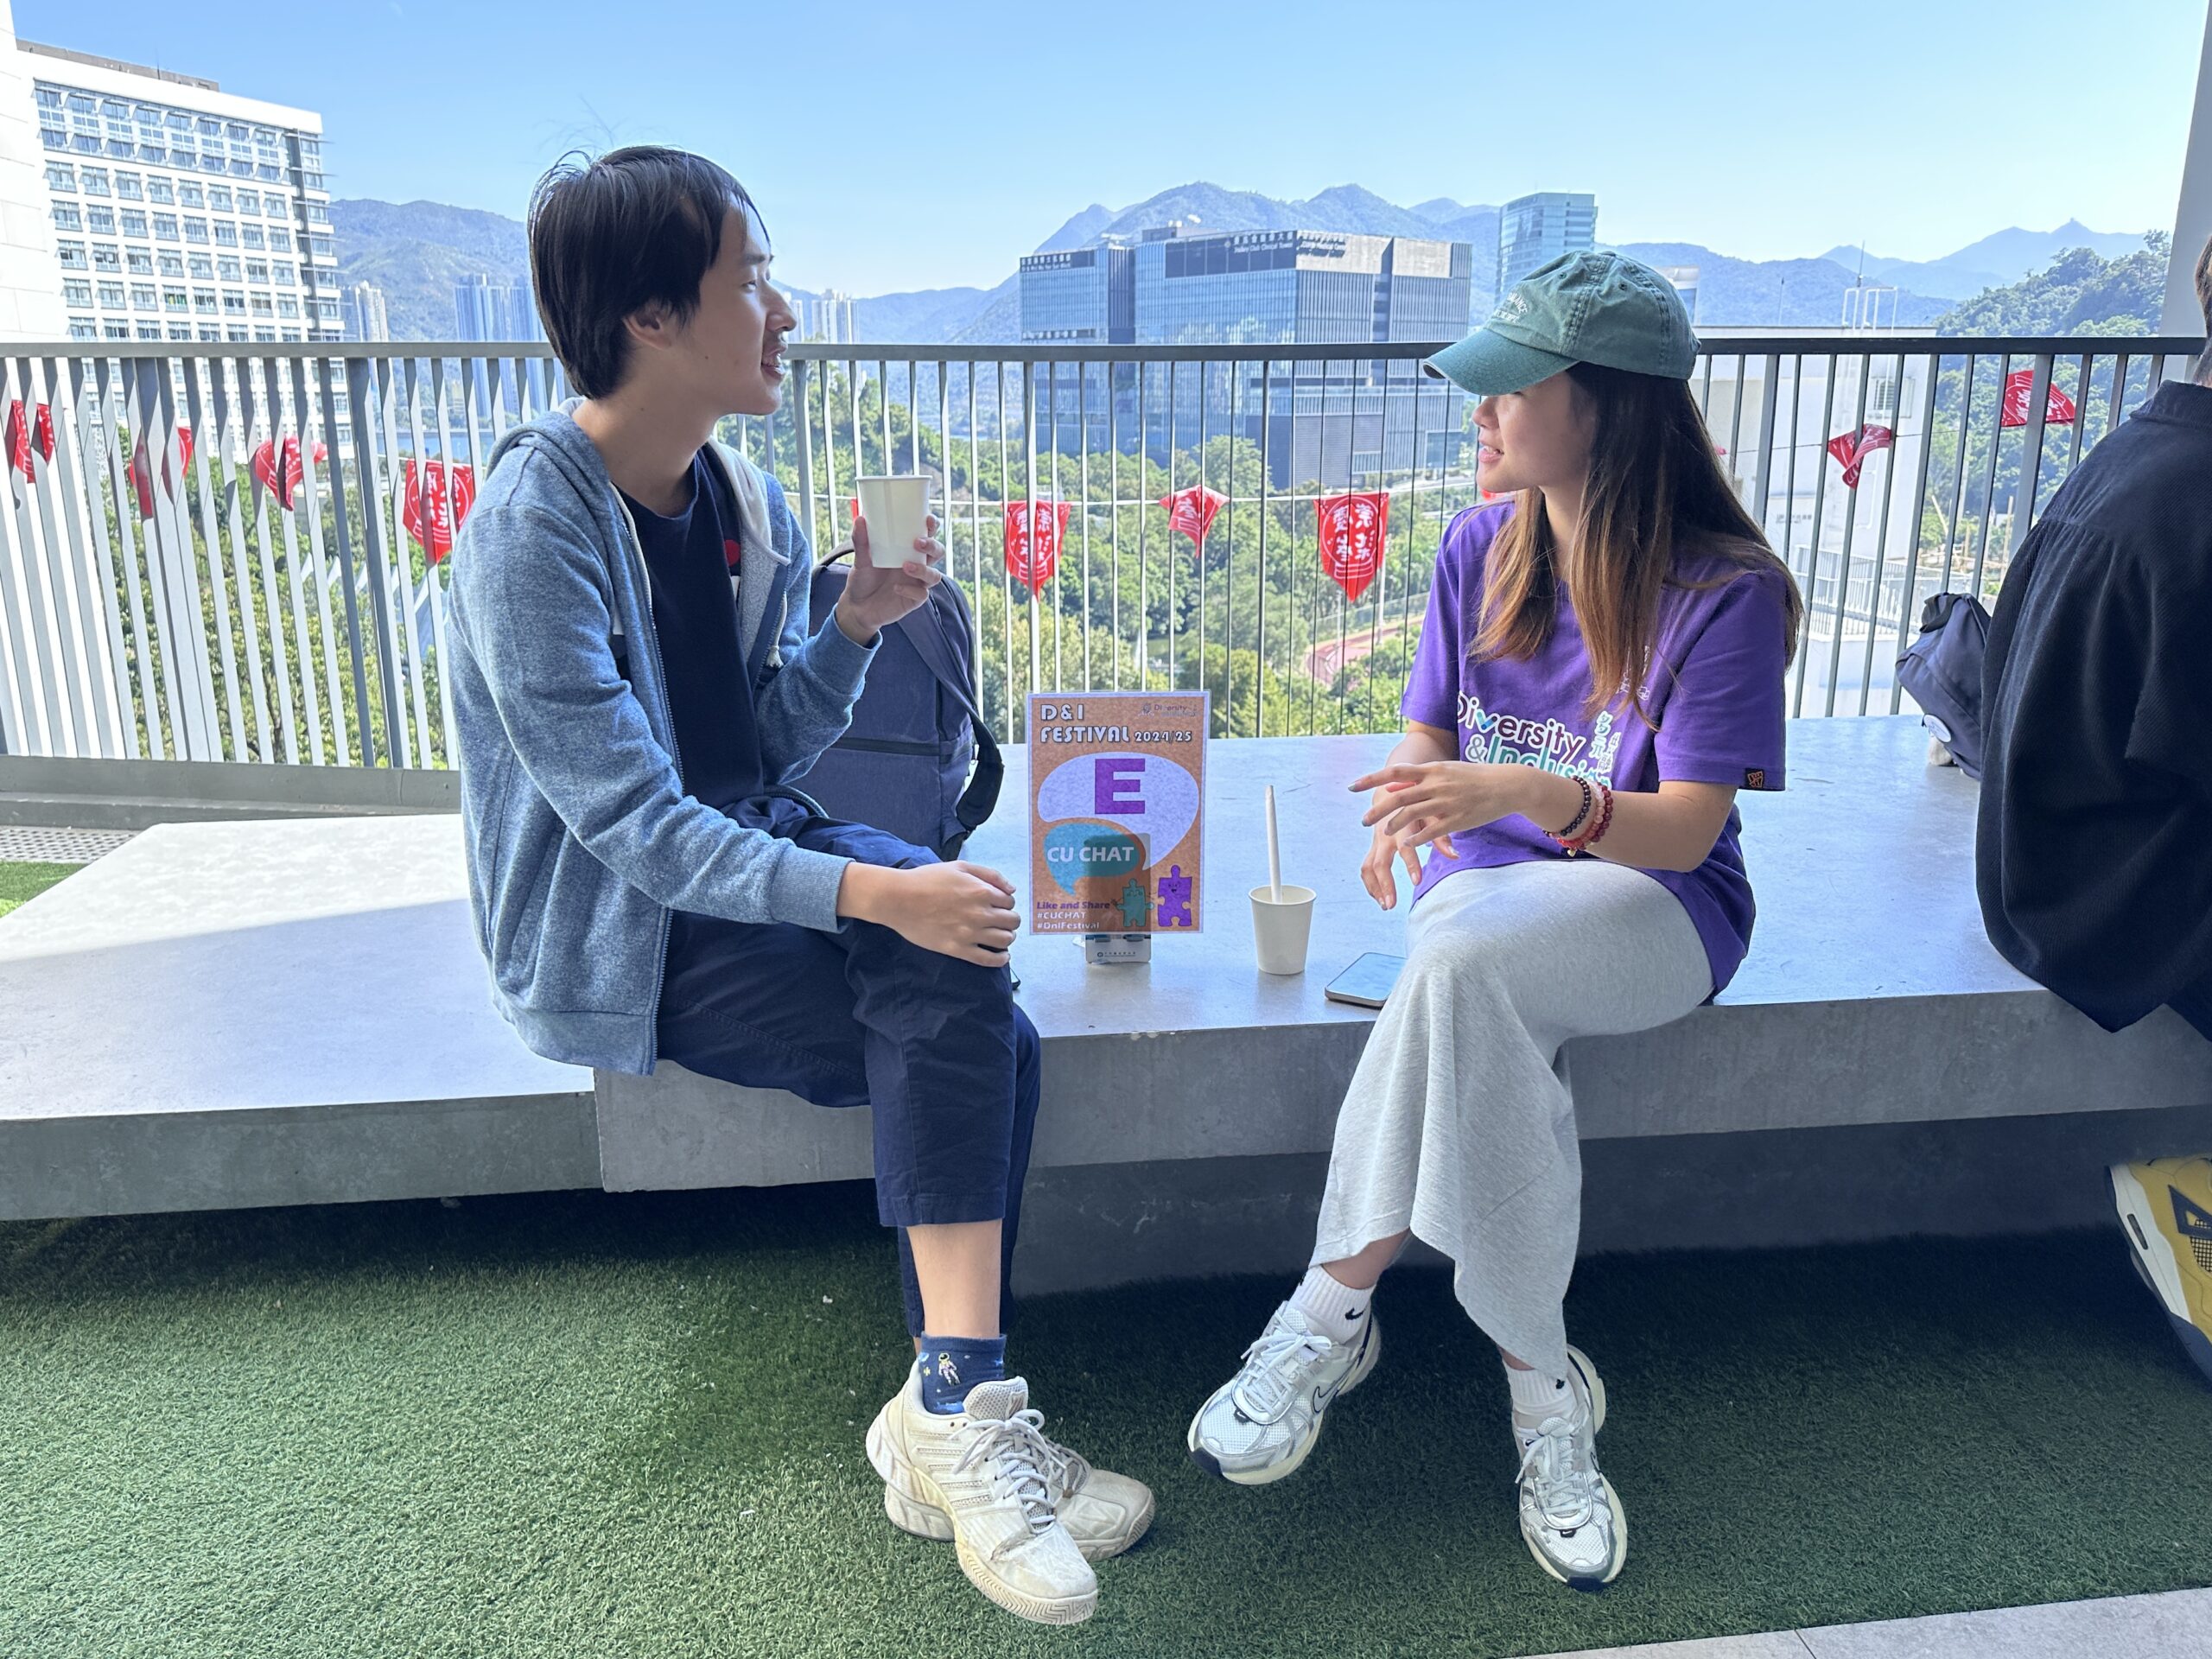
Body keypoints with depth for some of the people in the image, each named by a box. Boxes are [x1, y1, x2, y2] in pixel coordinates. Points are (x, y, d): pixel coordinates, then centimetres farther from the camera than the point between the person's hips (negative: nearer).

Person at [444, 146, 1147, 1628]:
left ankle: (951, 1419, -13)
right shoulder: (534, 533, -19)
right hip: (613, 930, -6)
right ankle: (960, 1418, -12)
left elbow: (774, 748, 7)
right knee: (967, 1015, -23)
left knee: (976, 1031, -21)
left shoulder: (748, 501, 4)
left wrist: (854, 631, -10)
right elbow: (631, 820, -25)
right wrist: (871, 895, -34)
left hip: (748, 853, 6)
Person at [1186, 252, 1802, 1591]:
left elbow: (1689, 828, -15)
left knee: (1464, 956, -36)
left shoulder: (1727, 590, -12)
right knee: (1489, 1028, -33)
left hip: (1657, 906, -3)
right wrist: (1412, 809, -14)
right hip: (1488, 885, 4)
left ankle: (1335, 1309, -21)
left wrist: (1535, 795, -35)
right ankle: (1540, 1378, -17)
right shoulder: (1483, 549, 4)